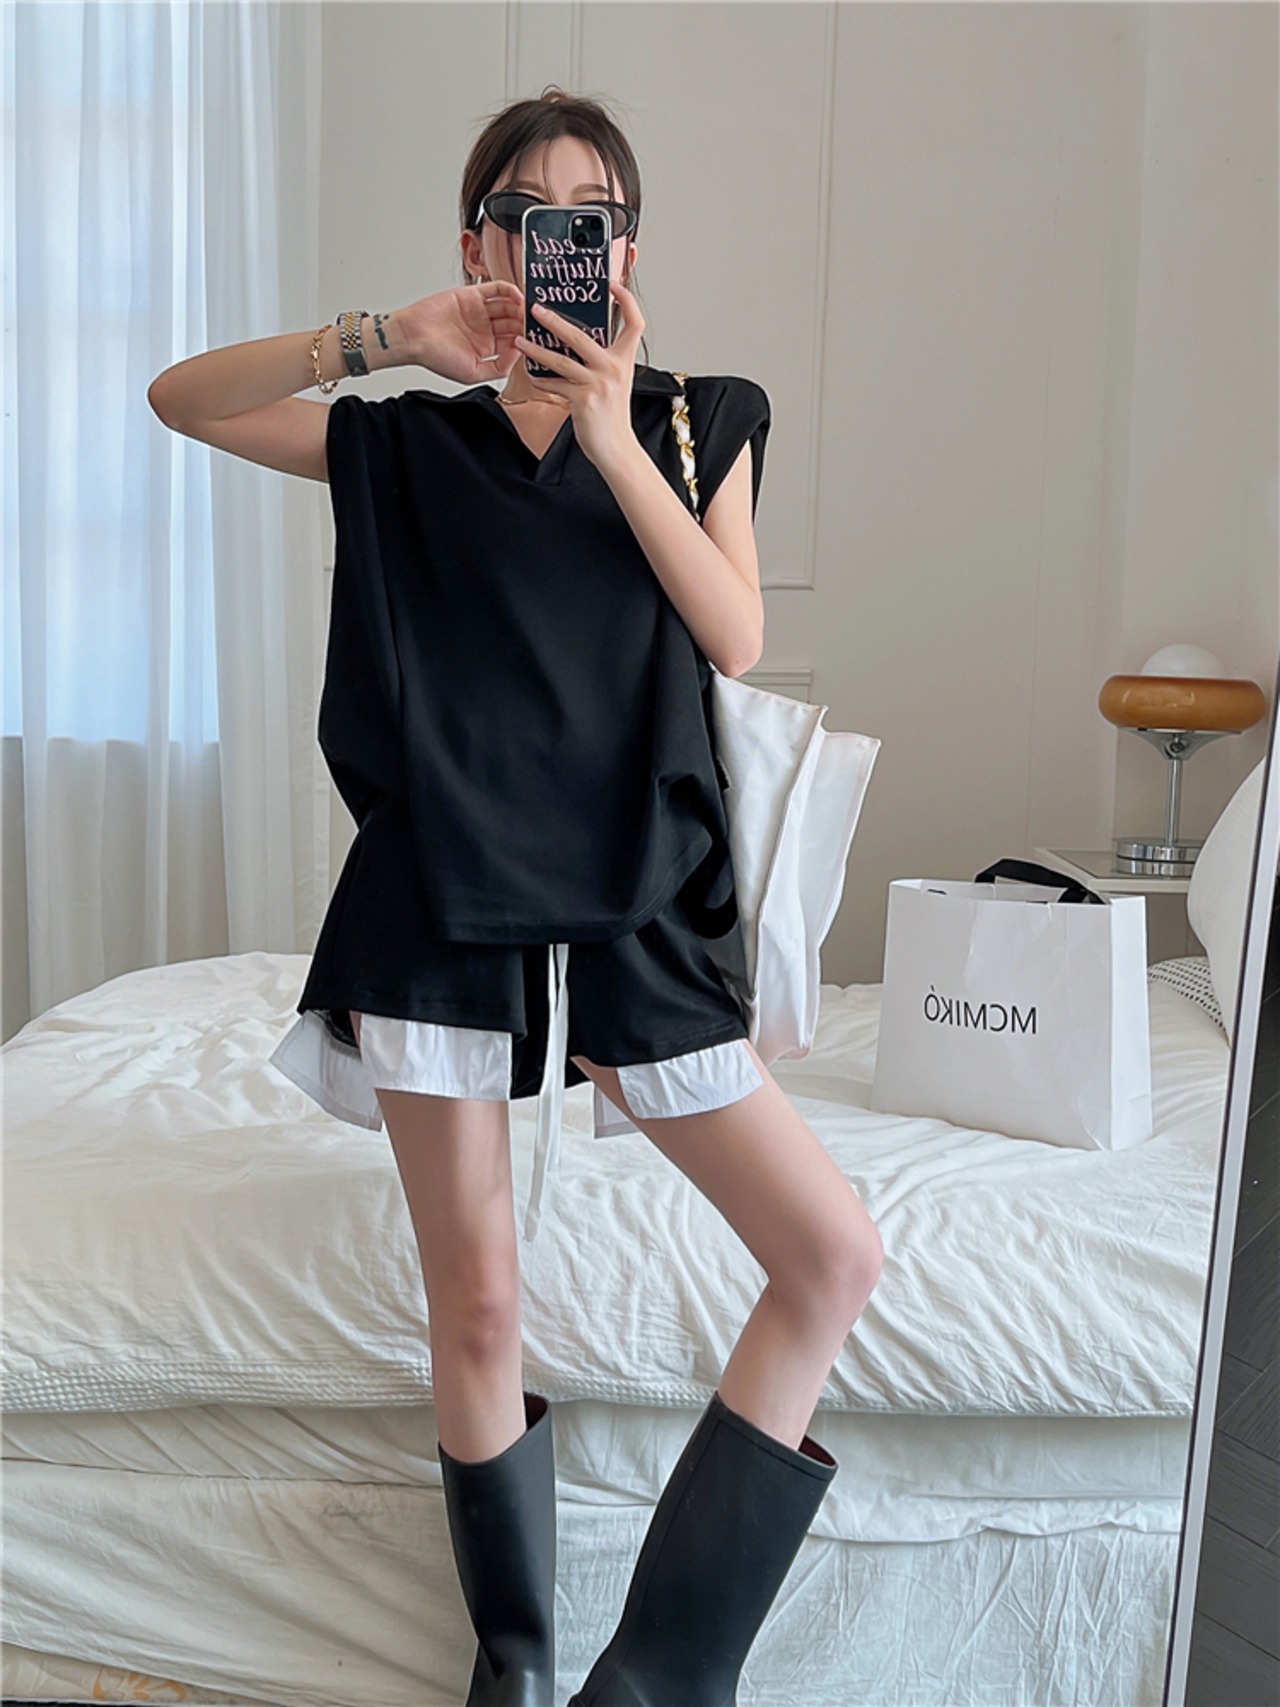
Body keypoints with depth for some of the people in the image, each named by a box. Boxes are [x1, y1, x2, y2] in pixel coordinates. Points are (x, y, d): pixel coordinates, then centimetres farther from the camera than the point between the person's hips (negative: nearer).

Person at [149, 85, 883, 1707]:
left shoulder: (698, 424, 12)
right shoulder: (413, 439, 10)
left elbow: (735, 636, -3)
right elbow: (181, 397, 4)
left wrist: (612, 434, -11)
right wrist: (377, 337, -9)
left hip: (633, 908, 2)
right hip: (446, 904, -1)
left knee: (835, 1254, -4)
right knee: (479, 1304, 2)